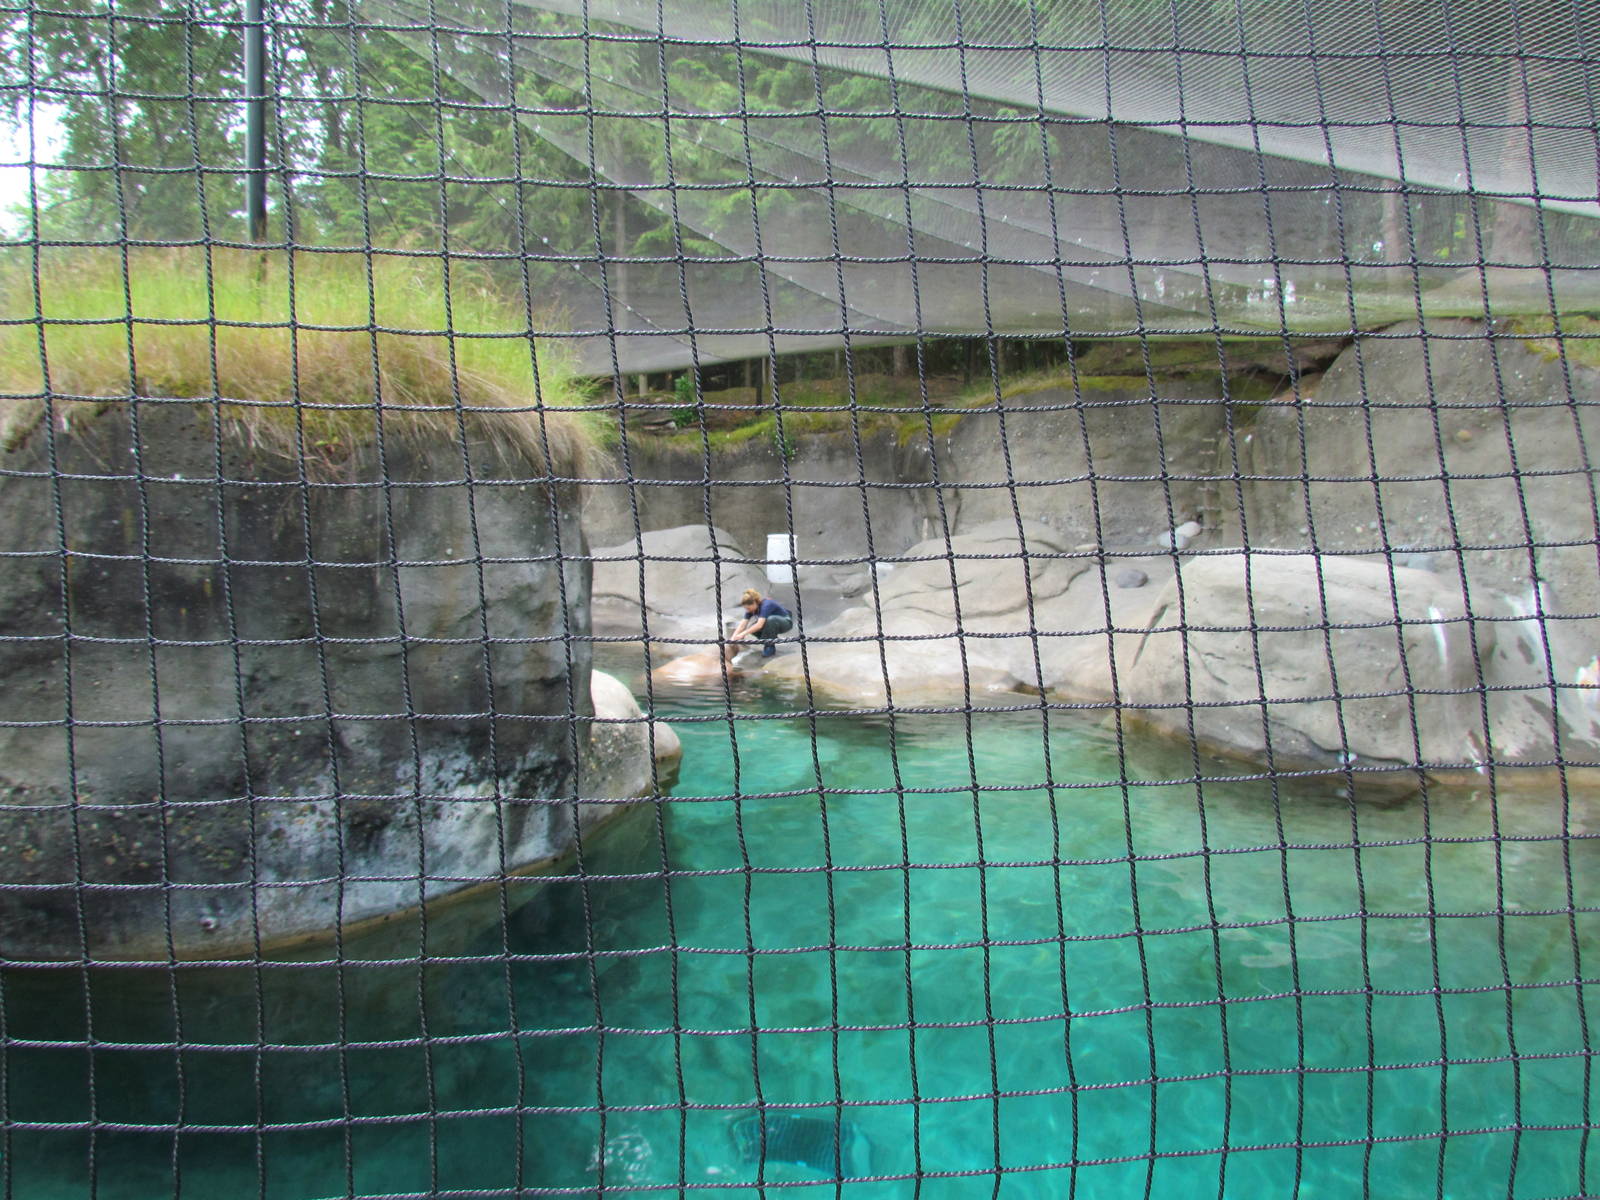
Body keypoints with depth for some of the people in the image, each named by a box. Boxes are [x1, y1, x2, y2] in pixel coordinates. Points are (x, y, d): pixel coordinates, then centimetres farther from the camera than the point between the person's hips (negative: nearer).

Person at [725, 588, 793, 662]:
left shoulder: (766, 605, -33)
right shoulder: (752, 608, -11)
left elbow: (759, 625, -43)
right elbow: (742, 625, -15)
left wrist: (743, 634, -44)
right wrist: (733, 638, -27)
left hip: (786, 622, -7)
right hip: (771, 623, 7)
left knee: (771, 619, -39)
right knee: (752, 628, -19)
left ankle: (770, 647, -21)